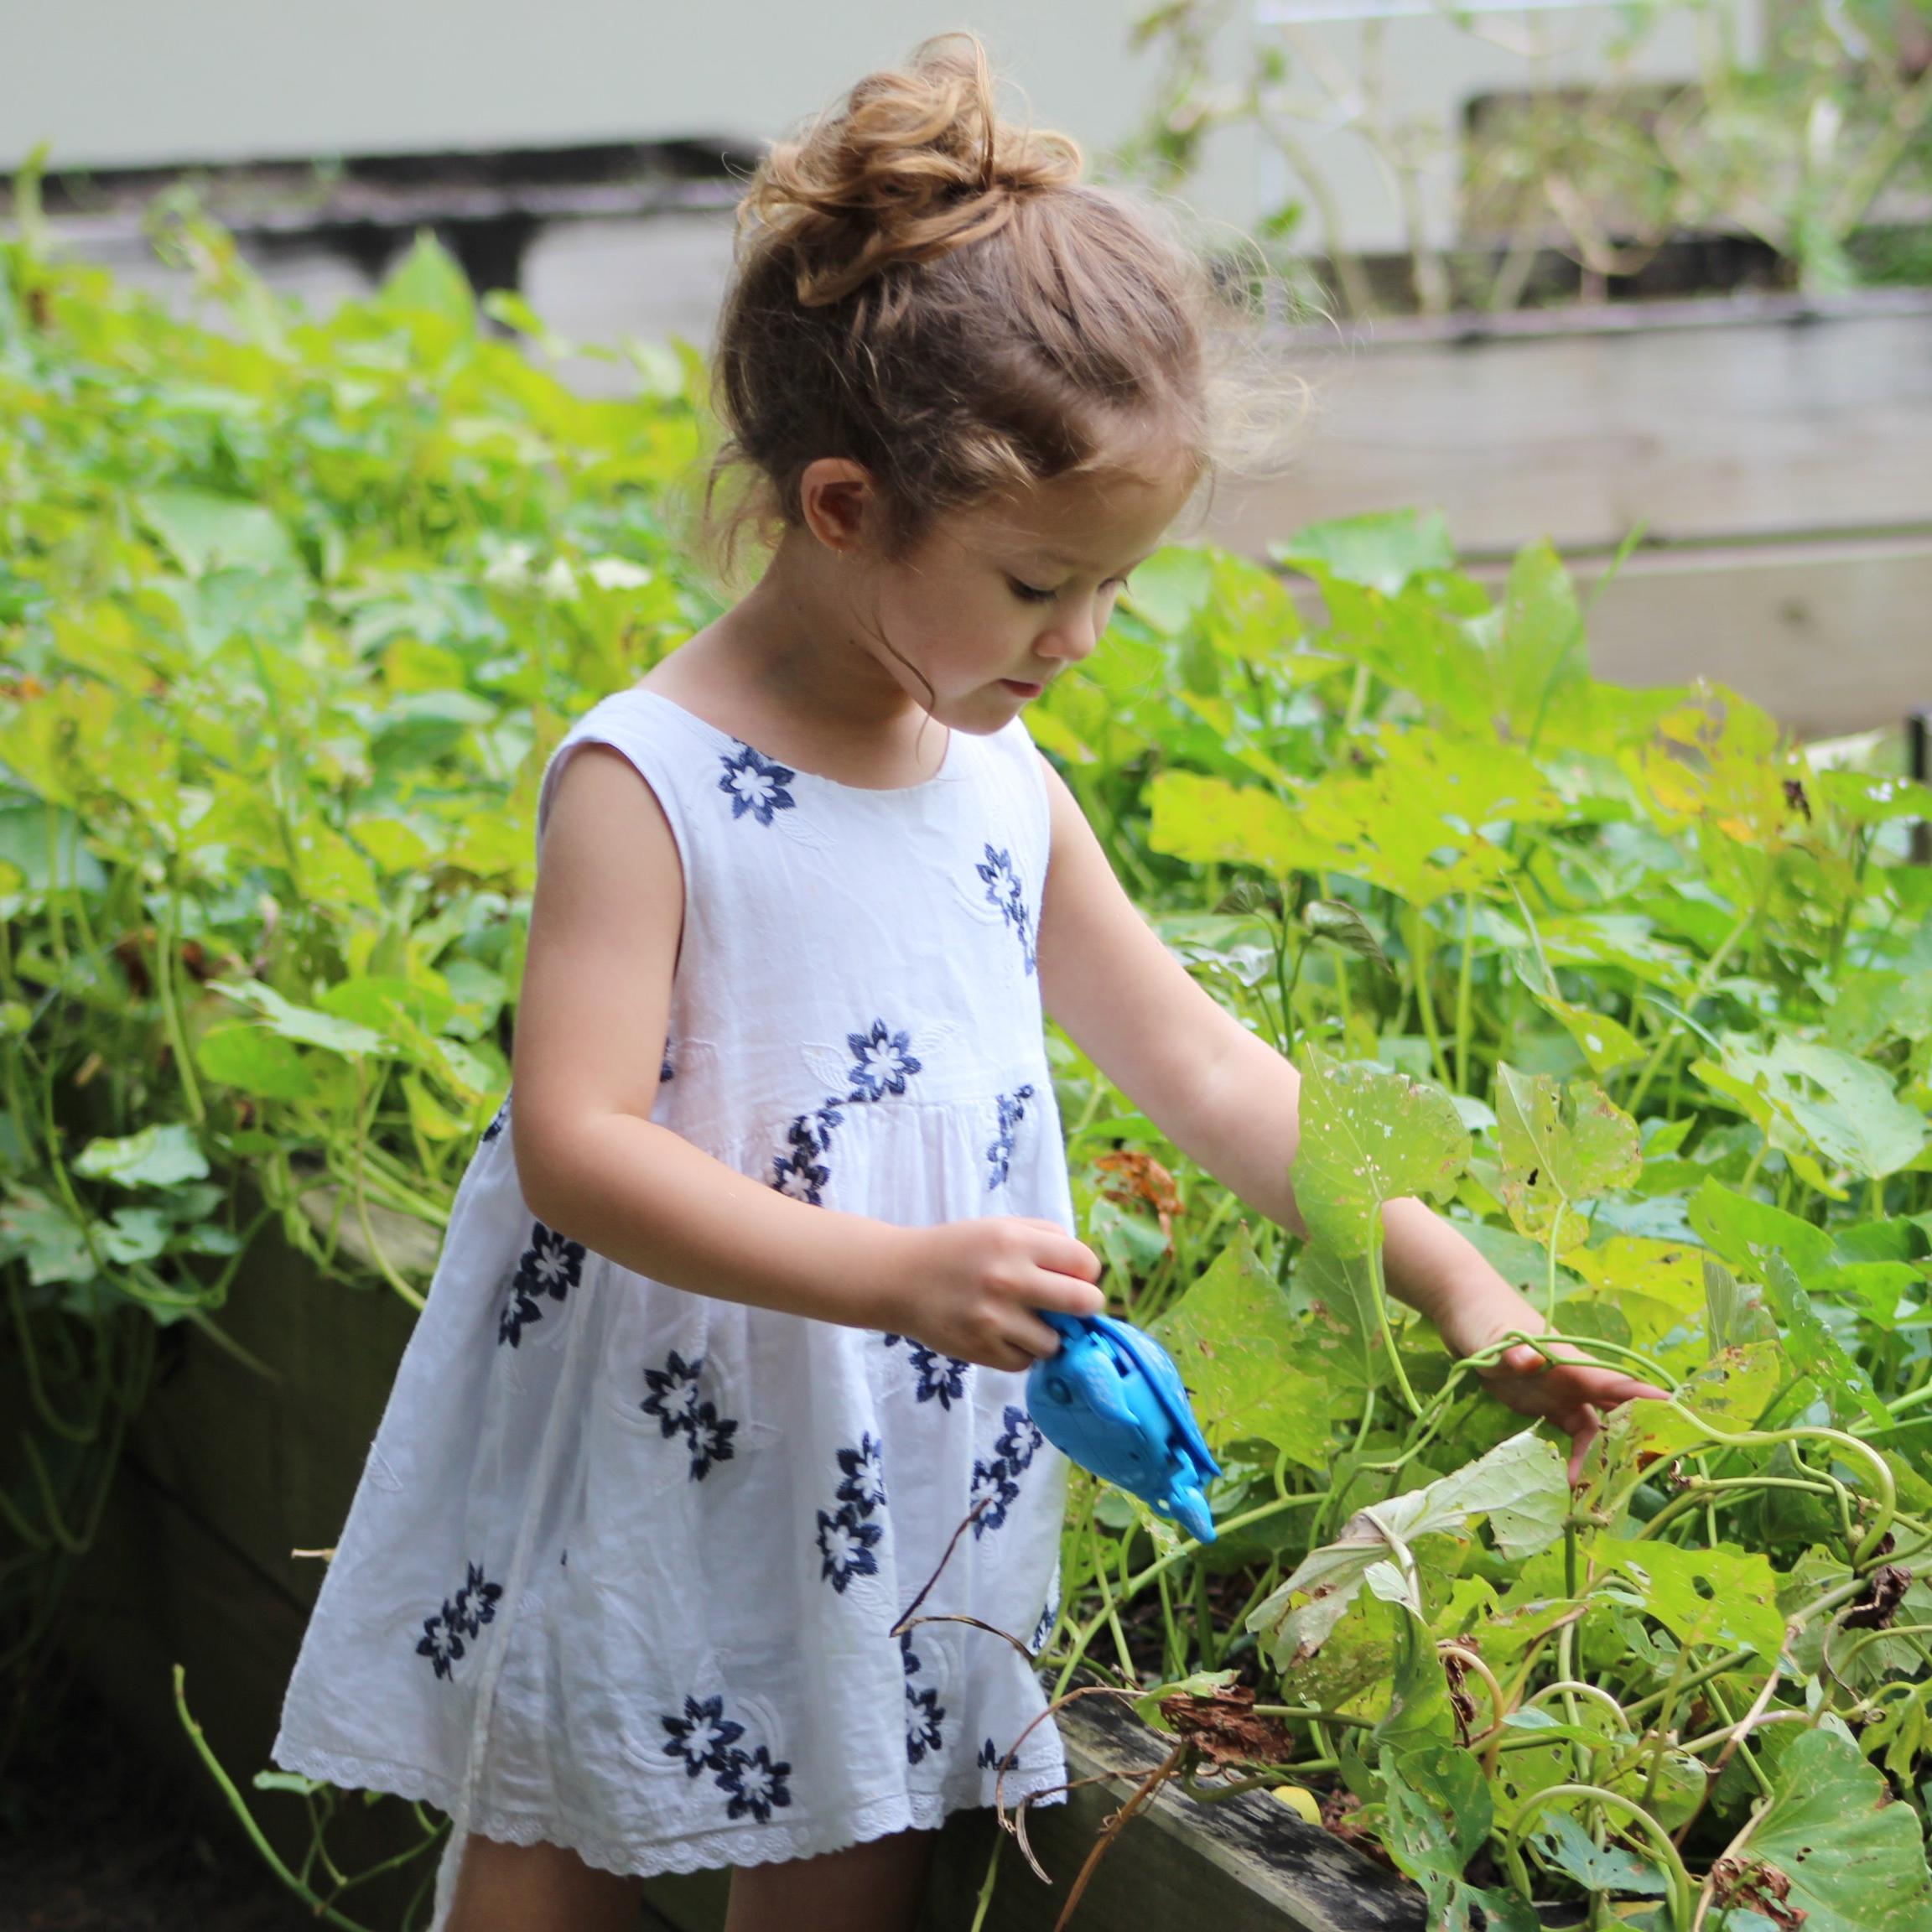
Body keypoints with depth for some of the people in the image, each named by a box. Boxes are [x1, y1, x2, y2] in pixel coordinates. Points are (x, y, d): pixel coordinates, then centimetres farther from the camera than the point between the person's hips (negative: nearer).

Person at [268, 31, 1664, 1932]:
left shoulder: (1004, 782, 5)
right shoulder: (644, 783, -16)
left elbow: (1202, 1065, 12)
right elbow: (575, 1143, -23)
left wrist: (1449, 1275, 5)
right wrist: (893, 1275, -32)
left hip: (892, 1532, 6)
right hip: (637, 1523, -6)